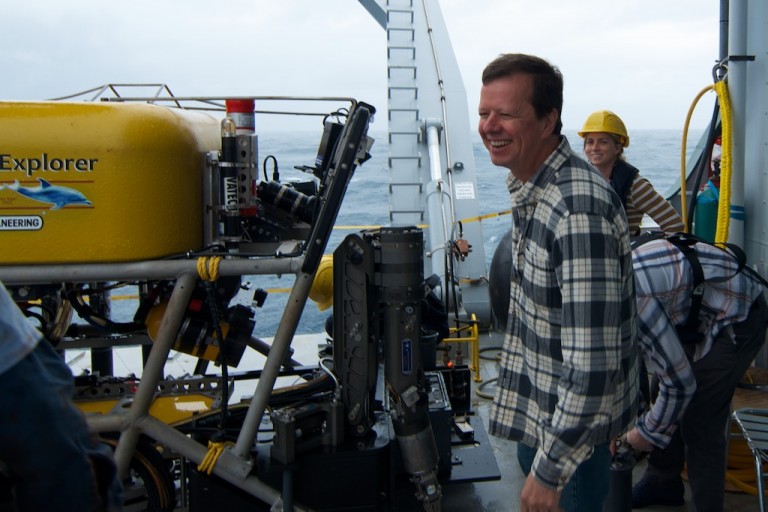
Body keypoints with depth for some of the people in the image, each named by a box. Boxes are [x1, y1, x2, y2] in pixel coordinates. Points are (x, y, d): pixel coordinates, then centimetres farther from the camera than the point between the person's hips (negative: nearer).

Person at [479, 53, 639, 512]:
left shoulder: (579, 209, -30)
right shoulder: (528, 185, 1)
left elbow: (593, 364, -31)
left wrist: (551, 470, -25)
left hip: (576, 422, -9)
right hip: (537, 408, 9)